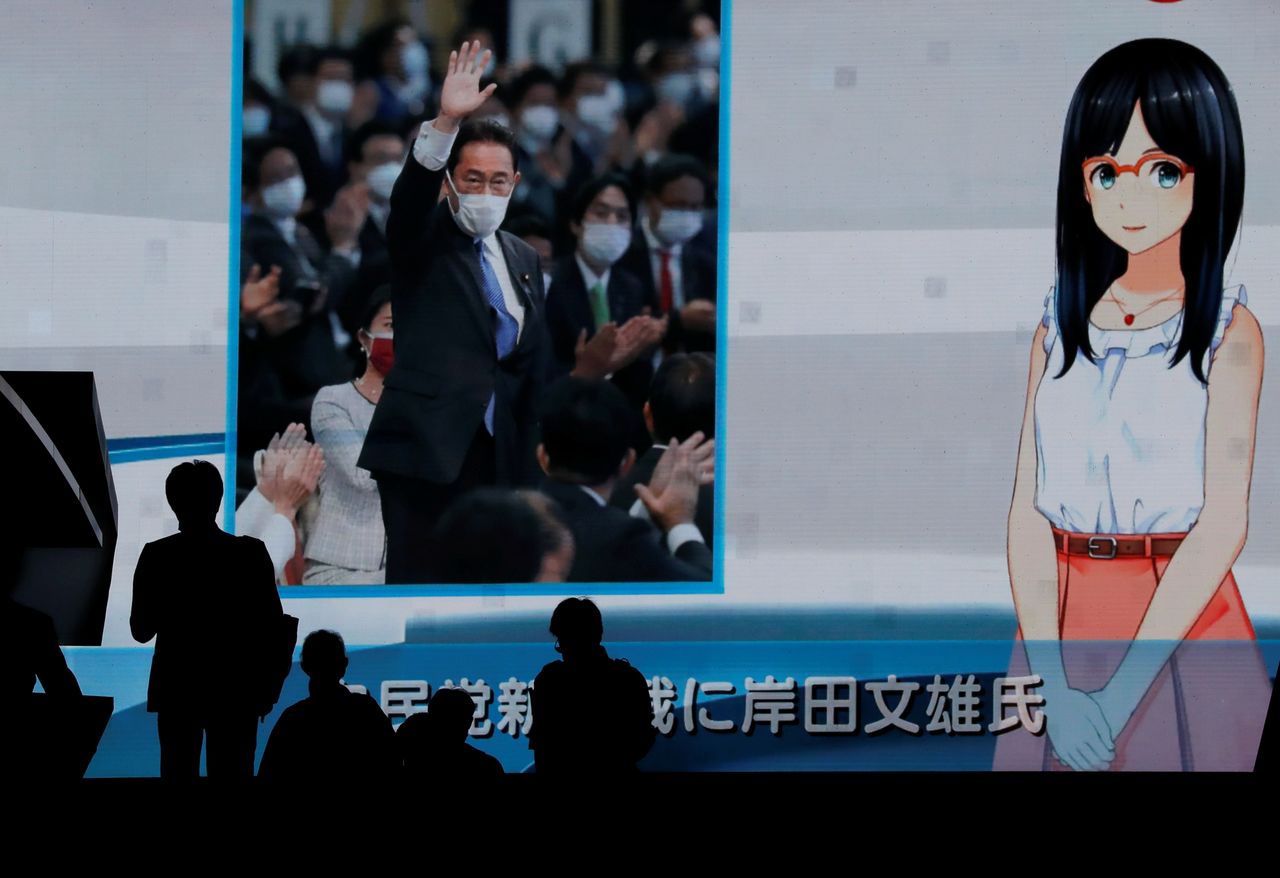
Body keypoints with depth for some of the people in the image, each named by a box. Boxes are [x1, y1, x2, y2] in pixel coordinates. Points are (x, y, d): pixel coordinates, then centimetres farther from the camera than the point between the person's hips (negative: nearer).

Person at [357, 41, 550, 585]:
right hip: (426, 446, -5)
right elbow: (409, 195, -19)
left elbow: (533, 362, 18)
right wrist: (446, 123, -35)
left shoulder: (523, 260, 17)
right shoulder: (422, 242, 3)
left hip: (497, 457, 5)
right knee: (416, 583, -8)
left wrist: (529, 456, 11)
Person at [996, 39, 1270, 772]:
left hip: (1181, 634, -3)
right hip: (1064, 628, 3)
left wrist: (1121, 695, -18)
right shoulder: (1059, 332, 5)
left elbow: (1225, 520, -12)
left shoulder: (1228, 333, -5)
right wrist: (1054, 685, -15)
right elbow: (1029, 509, -2)